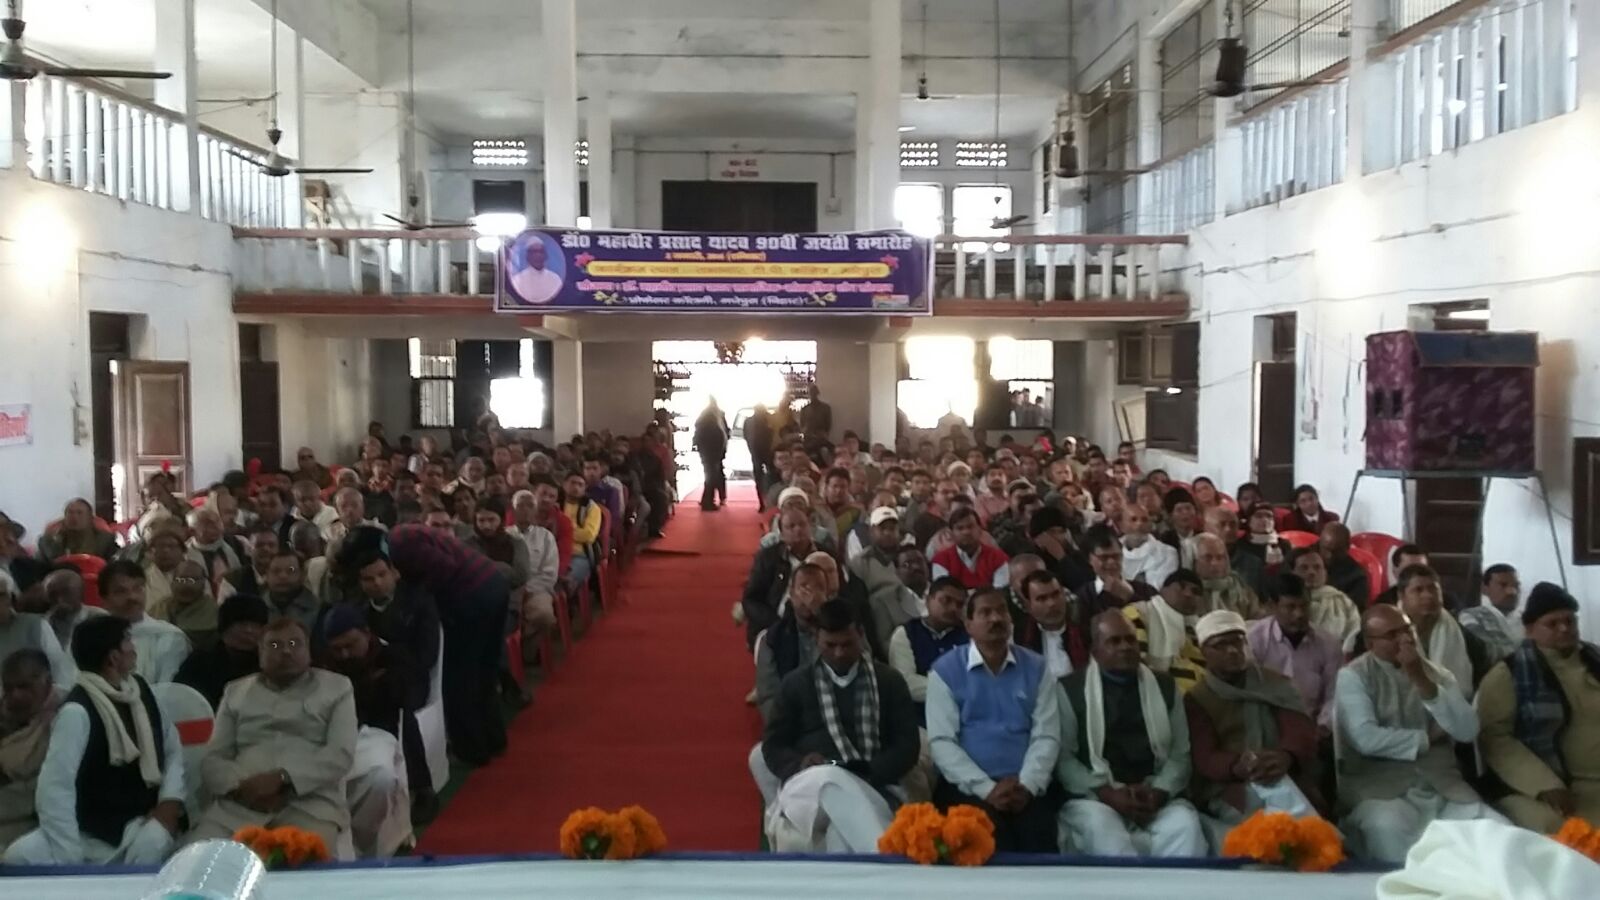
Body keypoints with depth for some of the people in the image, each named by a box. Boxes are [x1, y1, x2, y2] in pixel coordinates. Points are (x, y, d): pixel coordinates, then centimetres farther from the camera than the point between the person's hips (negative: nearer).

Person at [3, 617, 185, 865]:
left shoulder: (141, 688, 1)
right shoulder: (77, 711, -18)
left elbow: (172, 747, 11)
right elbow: (54, 788, -24)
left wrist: (170, 800, -6)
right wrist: (71, 859, -28)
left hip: (140, 823, 2)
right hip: (89, 833, -2)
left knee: (152, 842, -31)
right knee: (22, 855, -27)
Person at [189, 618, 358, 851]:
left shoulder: (336, 687, 15)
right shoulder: (236, 691, 24)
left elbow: (341, 753, 1)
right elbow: (212, 759, 15)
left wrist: (282, 778, -13)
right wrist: (242, 786, -8)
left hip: (311, 803, -3)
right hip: (238, 803, 3)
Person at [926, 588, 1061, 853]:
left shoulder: (1036, 668, 11)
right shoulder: (945, 671, 4)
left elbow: (1046, 736, 5)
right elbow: (941, 742, -3)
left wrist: (1027, 785, -12)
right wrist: (987, 788, -14)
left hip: (1026, 787, 2)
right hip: (968, 787, -2)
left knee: (1038, 839, -27)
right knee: (992, 841, -31)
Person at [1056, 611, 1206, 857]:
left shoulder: (1165, 687, 16)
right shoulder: (1071, 690, 6)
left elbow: (1180, 753, 10)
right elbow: (1063, 757, 0)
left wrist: (1158, 792, -9)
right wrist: (1106, 793, -13)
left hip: (1156, 798, 2)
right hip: (1094, 797, -2)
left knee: (1185, 824, -30)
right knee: (1100, 827, -36)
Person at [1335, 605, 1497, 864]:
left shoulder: (1438, 674, 14)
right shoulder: (1353, 676, 0)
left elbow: (1468, 731, -1)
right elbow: (1366, 739, -15)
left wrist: (1424, 684, -11)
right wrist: (1428, 737, -1)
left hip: (1444, 789, 5)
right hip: (1380, 790, -4)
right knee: (1389, 828, -37)